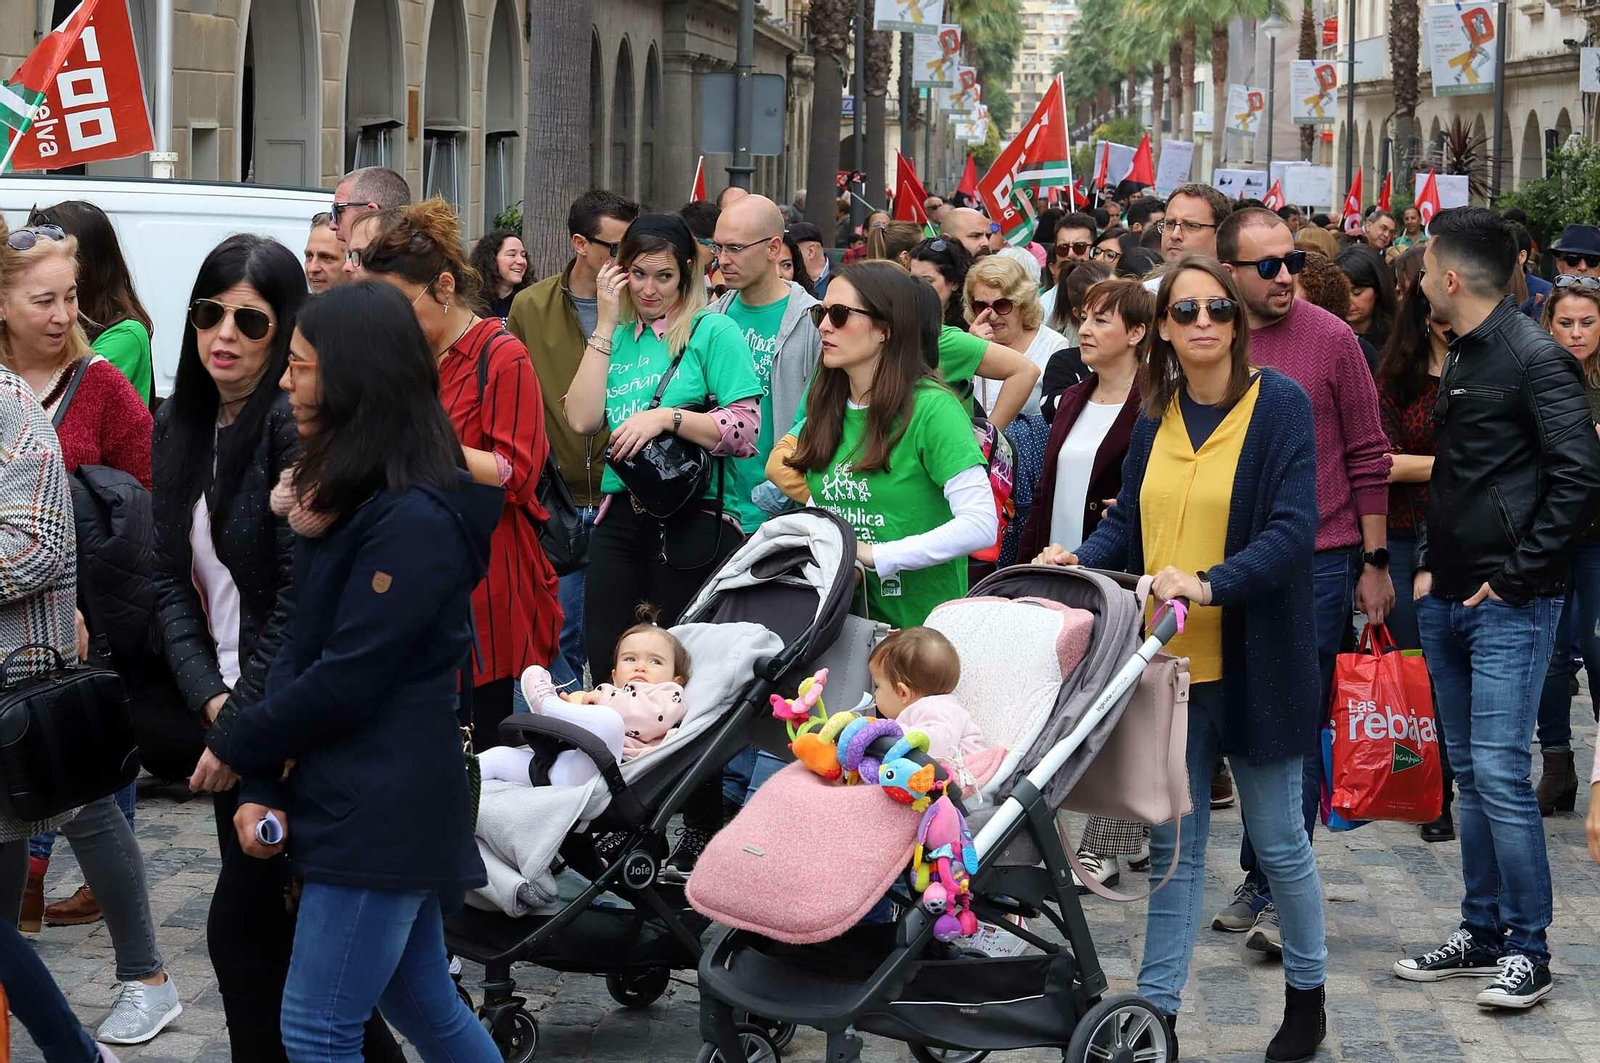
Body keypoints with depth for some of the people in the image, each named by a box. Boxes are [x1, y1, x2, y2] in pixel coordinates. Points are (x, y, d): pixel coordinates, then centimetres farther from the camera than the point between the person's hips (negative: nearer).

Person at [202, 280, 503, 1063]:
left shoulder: (415, 518, -19)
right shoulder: (344, 494, 12)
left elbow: (347, 681, -20)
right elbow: (299, 648, 9)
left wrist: (234, 746, -5)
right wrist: (261, 784, -1)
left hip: (383, 811, -9)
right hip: (349, 796, 9)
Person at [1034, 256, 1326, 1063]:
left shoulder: (1280, 404, -10)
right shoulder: (1158, 414, 6)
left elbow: (1292, 529, -18)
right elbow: (1128, 522, 12)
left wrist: (1210, 584, -31)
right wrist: (1078, 560, -8)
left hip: (1251, 661, -4)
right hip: (1166, 660, 5)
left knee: (1278, 839, 9)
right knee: (1172, 844, 9)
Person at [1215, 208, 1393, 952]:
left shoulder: (1330, 339, -5)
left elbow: (1368, 456, -1)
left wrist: (1375, 563, -1)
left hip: (1317, 561, -4)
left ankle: (1282, 891, 0)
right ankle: (1261, 877, 22)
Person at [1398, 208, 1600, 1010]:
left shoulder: (1534, 358, -12)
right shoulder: (1462, 357, 15)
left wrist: (1515, 575, -16)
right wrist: (1430, 564, 14)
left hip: (1509, 608, -9)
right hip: (1450, 599, 9)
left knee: (1499, 771, -11)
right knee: (1470, 772, 12)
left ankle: (1528, 950, -2)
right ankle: (1482, 933, 19)